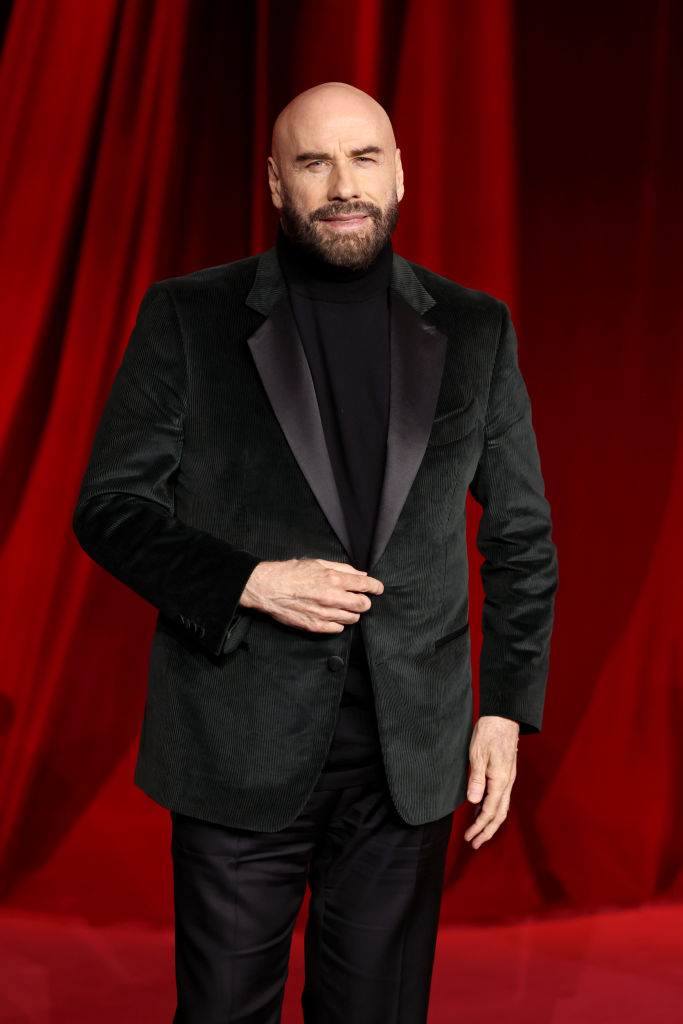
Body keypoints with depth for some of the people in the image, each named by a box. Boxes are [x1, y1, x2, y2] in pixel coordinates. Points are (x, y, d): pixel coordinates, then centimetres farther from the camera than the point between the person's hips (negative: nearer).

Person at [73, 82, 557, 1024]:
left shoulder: (476, 330, 5)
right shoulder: (188, 317, 0)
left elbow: (522, 534, 9)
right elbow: (109, 505, -1)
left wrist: (508, 707, 2)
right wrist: (248, 583, -16)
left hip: (409, 760, 2)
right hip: (238, 753, -1)